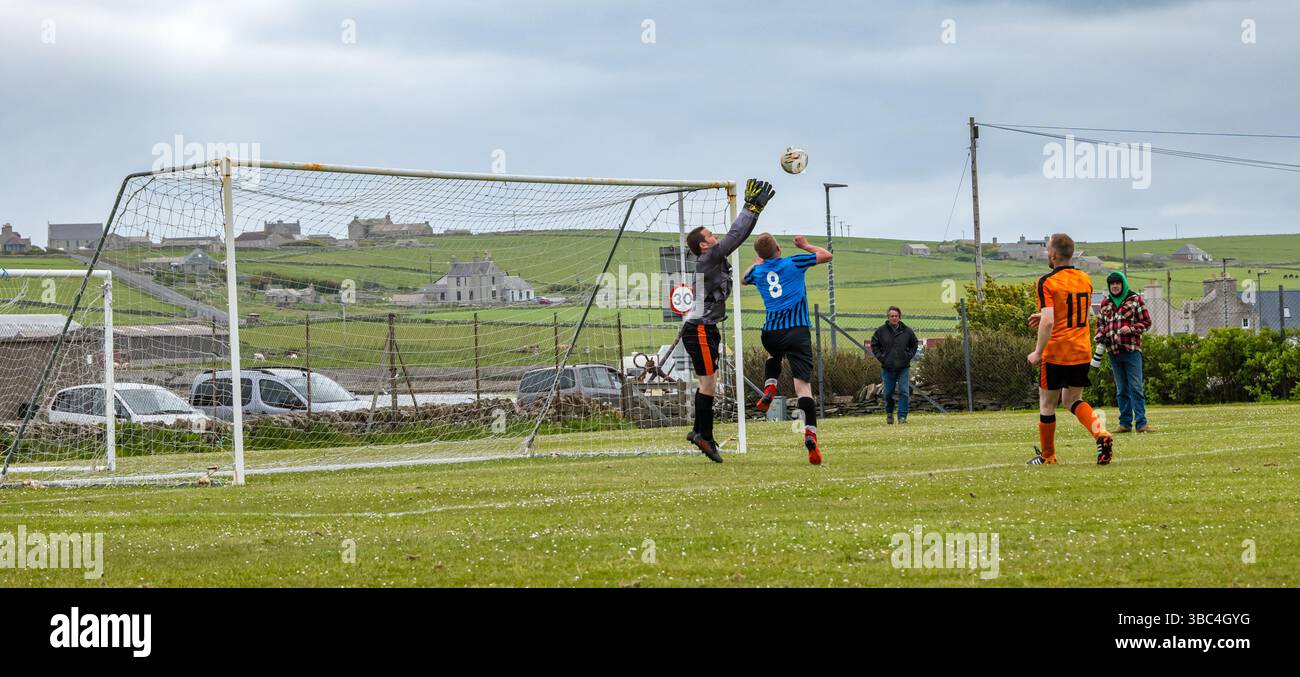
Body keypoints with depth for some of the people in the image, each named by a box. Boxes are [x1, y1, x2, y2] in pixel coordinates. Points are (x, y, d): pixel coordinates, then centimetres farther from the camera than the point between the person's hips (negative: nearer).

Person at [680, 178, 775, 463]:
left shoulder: (715, 259, 11)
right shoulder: (708, 259, -15)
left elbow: (738, 236, 16)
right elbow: (735, 236, -19)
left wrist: (754, 208, 11)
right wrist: (753, 208, -13)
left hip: (705, 329, 10)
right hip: (699, 330, -10)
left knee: (707, 382, 14)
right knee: (708, 382, -8)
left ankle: (699, 432, 21)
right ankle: (705, 437, -5)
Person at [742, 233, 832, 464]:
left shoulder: (757, 271, 14)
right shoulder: (793, 263, 4)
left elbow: (744, 279, 40)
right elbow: (826, 255, 15)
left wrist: (757, 262, 52)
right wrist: (805, 246, 30)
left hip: (771, 332, 3)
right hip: (797, 330, -3)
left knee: (774, 355, 39)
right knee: (803, 383, -11)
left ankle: (769, 387, 9)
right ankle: (810, 433, -28)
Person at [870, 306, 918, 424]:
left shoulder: (907, 331, 1)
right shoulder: (881, 331, -2)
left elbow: (914, 344, 16)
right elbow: (874, 345, 9)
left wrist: (909, 356, 3)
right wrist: (881, 357, -1)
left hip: (903, 367, 0)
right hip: (888, 367, 0)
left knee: (904, 392, -7)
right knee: (888, 392, 7)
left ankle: (902, 416, -3)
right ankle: (889, 413, 30)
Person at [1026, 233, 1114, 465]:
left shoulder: (1047, 282, -13)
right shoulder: (1085, 279, 8)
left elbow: (1048, 321, -23)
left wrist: (1037, 352, -13)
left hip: (1056, 354, -6)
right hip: (1083, 353, 6)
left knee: (1047, 403, 11)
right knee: (1073, 399, 18)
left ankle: (1047, 455, 20)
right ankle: (1101, 433, -7)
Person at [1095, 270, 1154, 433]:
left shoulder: (1135, 299, 3)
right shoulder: (1105, 303, 14)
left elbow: (1146, 322, 3)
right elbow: (1100, 323, 22)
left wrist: (1131, 329, -13)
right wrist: (1099, 336, 1)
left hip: (1131, 349, -4)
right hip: (1113, 351, 4)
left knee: (1136, 388, -9)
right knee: (1121, 390, 9)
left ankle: (1141, 423, -10)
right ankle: (1125, 423, 12)